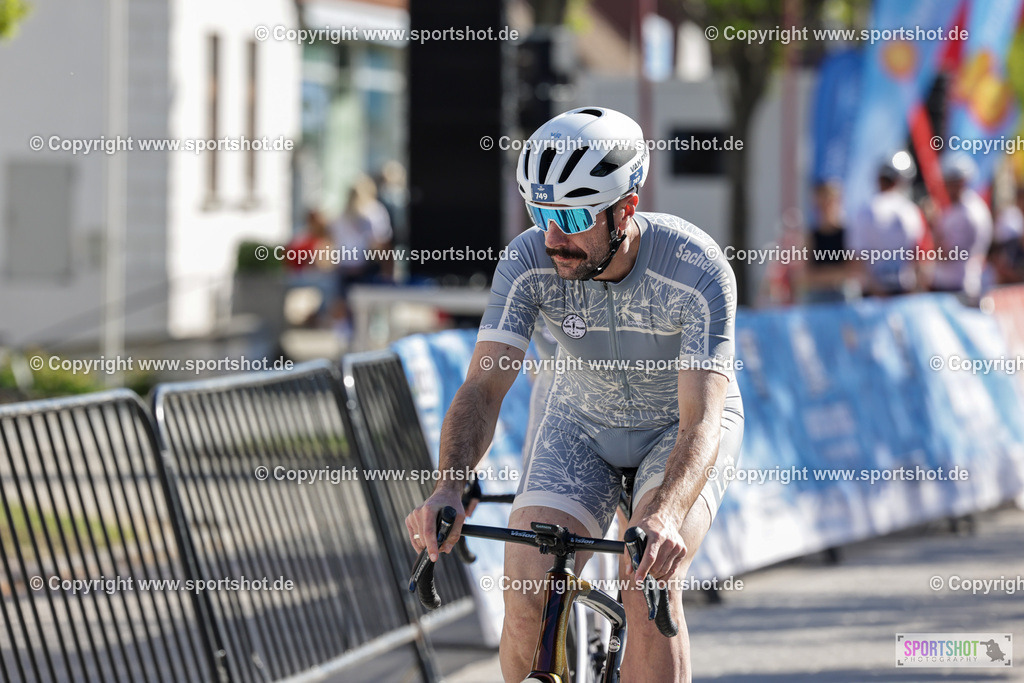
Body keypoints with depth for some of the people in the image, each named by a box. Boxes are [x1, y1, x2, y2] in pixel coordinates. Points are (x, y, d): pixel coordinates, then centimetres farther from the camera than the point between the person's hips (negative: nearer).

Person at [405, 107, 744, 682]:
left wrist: (665, 516, -58)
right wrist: (449, 488, -48)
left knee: (649, 588, -27)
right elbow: (484, 386, -29)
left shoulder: (697, 271, -33)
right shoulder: (529, 261, -25)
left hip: (681, 428, -3)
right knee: (526, 603, -15)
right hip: (583, 425, 3)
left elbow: (700, 422, -39)